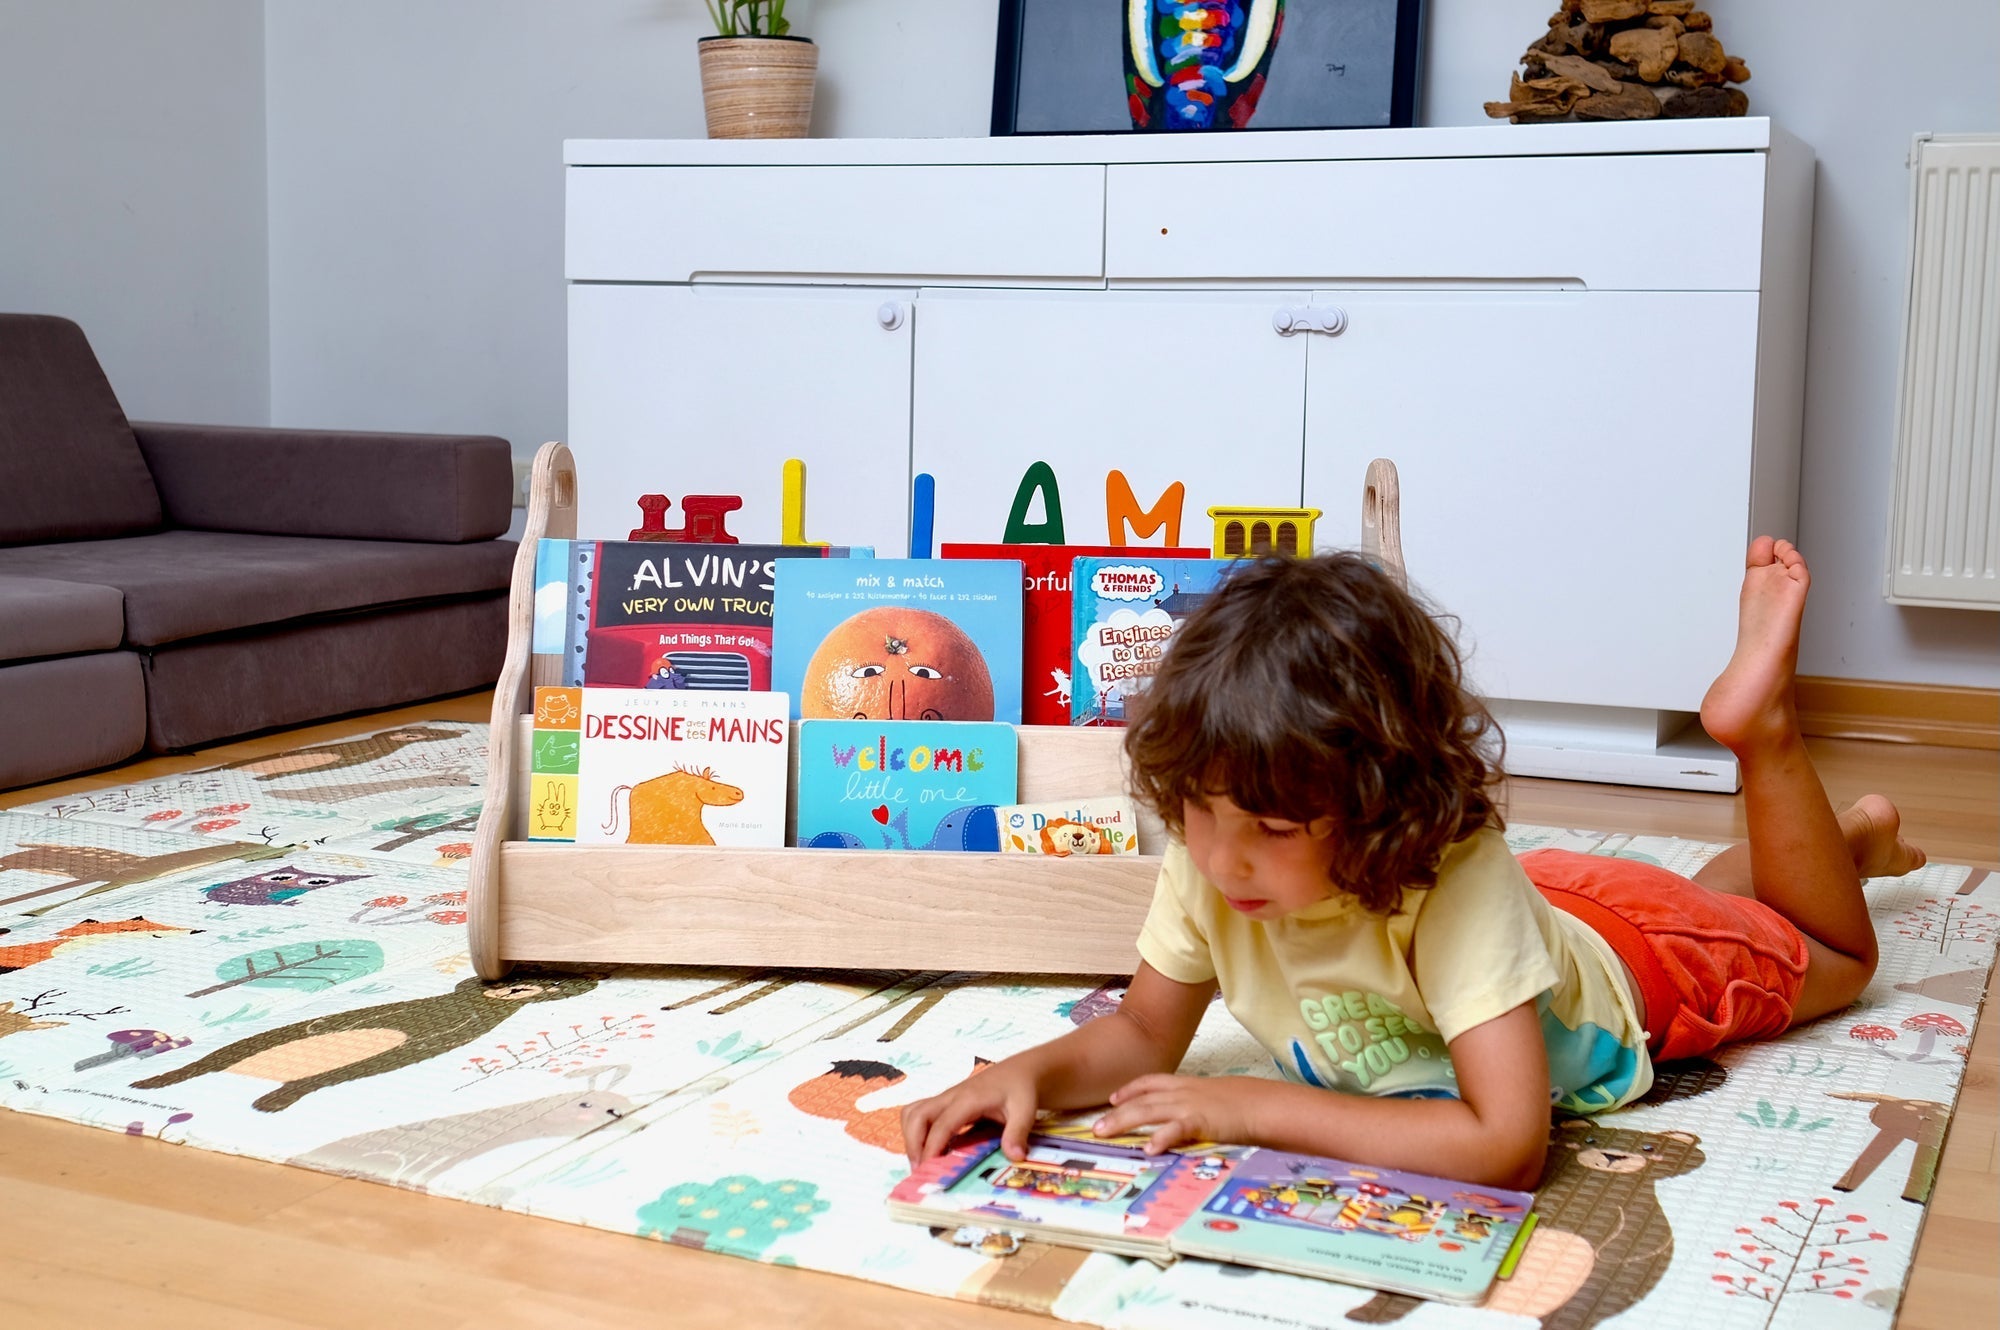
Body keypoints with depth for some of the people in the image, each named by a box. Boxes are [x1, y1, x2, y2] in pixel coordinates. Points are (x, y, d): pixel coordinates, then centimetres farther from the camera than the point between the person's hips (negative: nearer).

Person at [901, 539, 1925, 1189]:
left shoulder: (1455, 880, -51)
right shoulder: (1206, 864, -36)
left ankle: (1761, 727, 35)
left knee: (1826, 957, 27)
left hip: (1628, 962, -4)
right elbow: (1144, 1034, -21)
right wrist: (1030, 1073, -42)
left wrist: (1257, 1108, -52)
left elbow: (1507, 1146, -55)